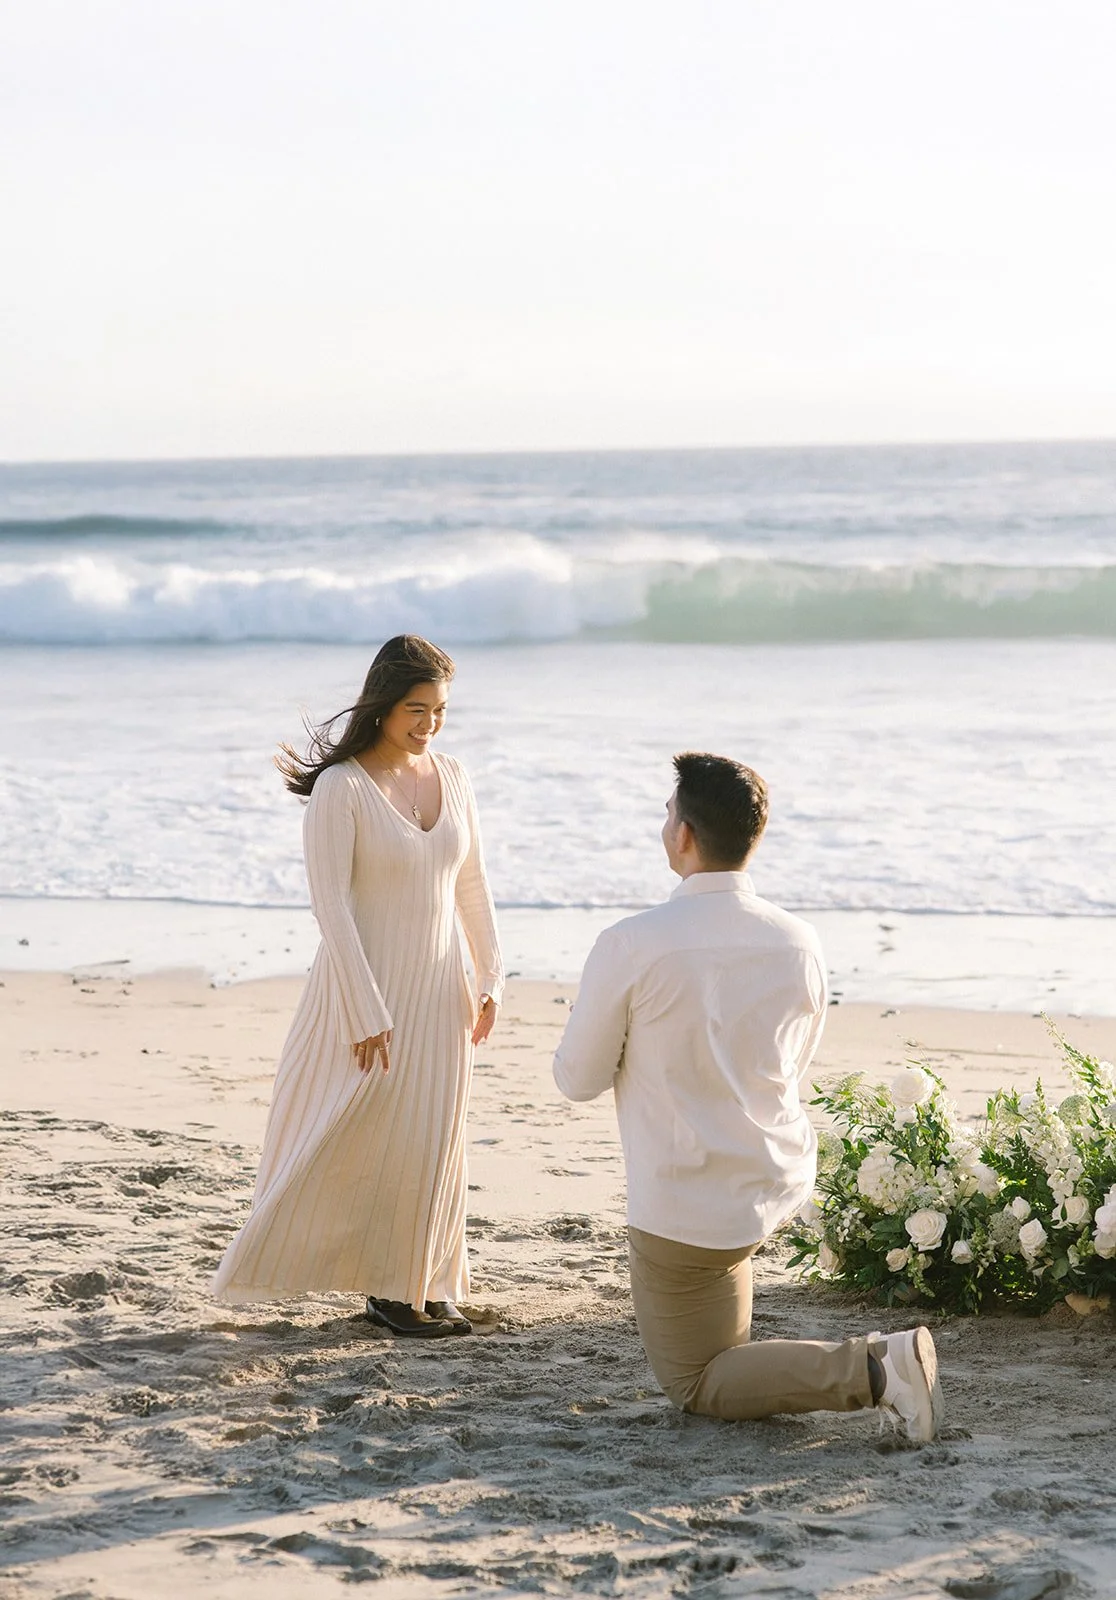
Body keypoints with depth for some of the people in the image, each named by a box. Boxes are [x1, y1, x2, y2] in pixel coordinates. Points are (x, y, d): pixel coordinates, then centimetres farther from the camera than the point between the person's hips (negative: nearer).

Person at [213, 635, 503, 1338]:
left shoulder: (453, 779, 4)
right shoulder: (341, 788, -14)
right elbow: (330, 903, -16)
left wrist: (492, 979, 8)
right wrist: (366, 1014, -18)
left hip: (439, 991, 5)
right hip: (367, 988, -5)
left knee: (432, 1142, 8)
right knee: (357, 1141, -1)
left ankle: (421, 1287, 17)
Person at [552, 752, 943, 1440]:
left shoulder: (630, 946, -21)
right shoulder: (800, 944, -6)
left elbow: (578, 1079, -9)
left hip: (687, 1214, -6)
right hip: (783, 1183, 6)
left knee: (696, 1387, 11)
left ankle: (871, 1370, -13)